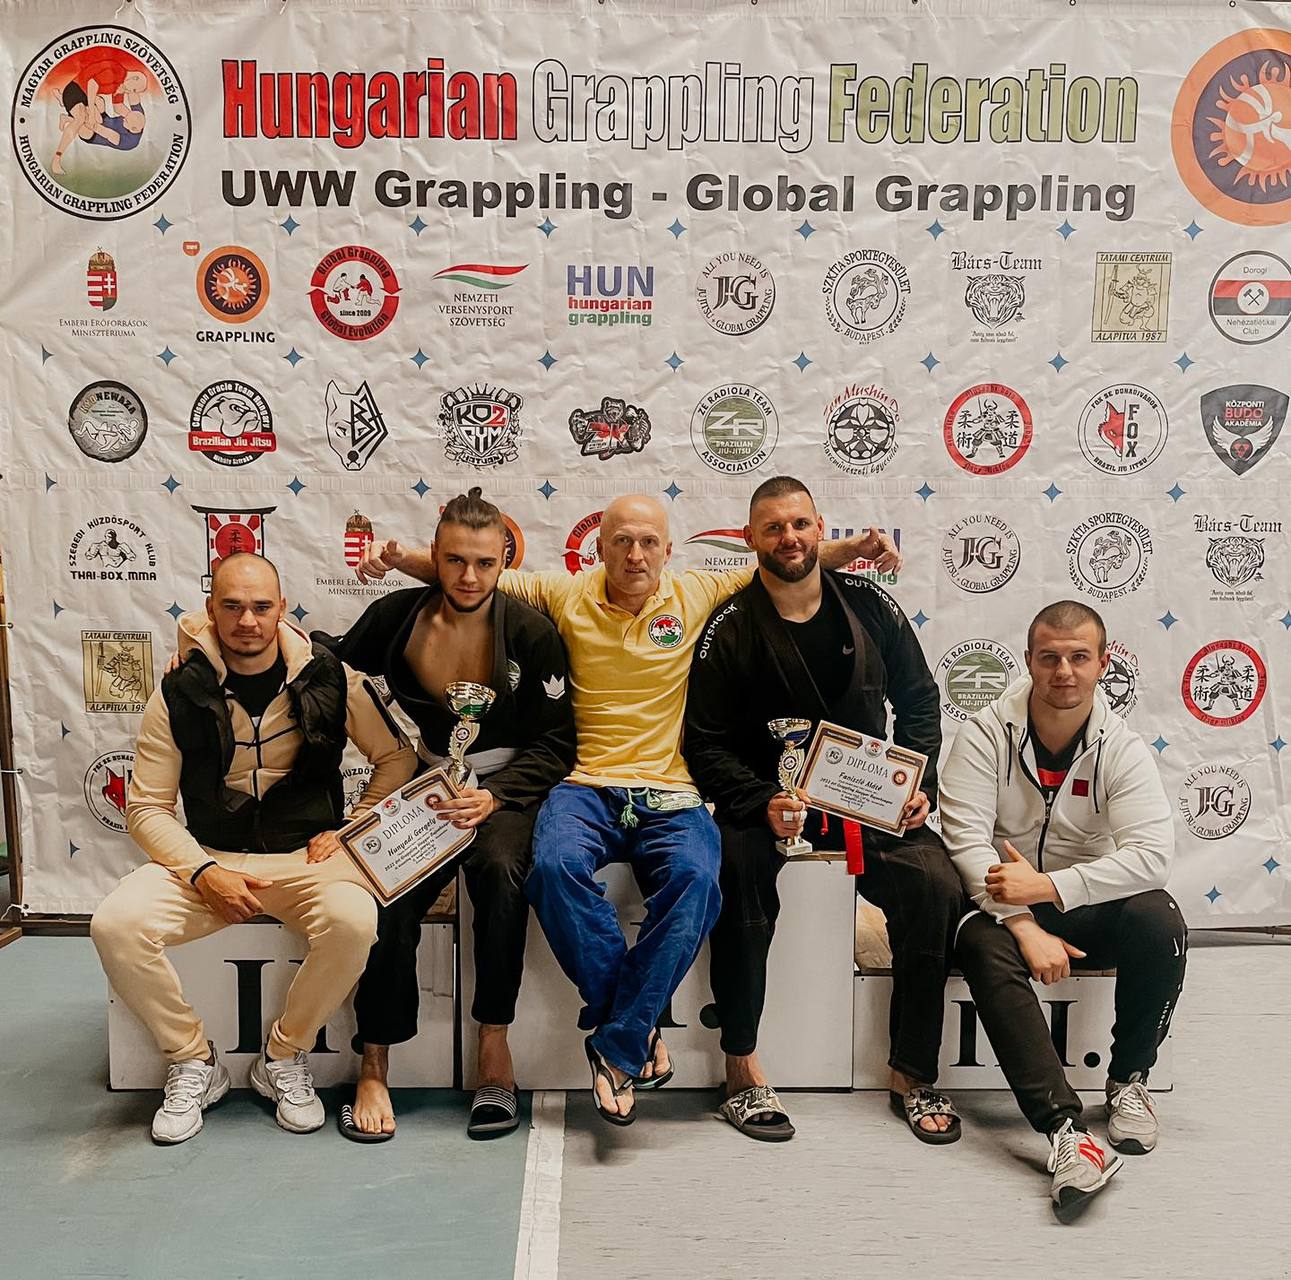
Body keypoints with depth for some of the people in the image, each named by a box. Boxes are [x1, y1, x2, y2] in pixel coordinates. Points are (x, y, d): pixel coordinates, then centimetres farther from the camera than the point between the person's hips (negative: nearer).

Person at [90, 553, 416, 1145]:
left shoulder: (329, 678, -4)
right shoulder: (179, 694, -3)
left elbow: (396, 758, 7)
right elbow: (147, 807, 0)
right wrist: (203, 874, -15)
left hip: (305, 857, -1)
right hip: (206, 856, 1)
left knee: (354, 921, -33)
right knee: (115, 924, -25)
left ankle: (284, 1058, -3)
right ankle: (193, 1063, 0)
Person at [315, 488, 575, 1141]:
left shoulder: (531, 632, -3)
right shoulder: (397, 616, 2)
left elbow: (554, 745, -2)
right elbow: (337, 664, 21)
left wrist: (492, 797, -17)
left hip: (504, 792, -1)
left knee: (500, 869, -33)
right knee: (390, 899, -27)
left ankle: (495, 1049, -17)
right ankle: (373, 1069, -9)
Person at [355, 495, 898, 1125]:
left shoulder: (697, 594, 10)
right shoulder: (567, 594, 9)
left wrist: (853, 547, 5)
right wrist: (401, 558, 0)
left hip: (670, 793, 0)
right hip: (587, 785, 0)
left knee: (694, 877, -31)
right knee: (556, 865, -32)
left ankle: (617, 1047, -16)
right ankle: (640, 1027, -13)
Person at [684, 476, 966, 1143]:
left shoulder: (870, 606, 3)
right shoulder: (729, 630, -4)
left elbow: (919, 702, 12)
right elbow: (706, 745, -5)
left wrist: (919, 785, -2)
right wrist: (764, 803, -21)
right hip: (765, 797, -2)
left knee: (938, 887, -22)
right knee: (736, 865, -34)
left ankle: (913, 1074, -5)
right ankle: (741, 1068, -20)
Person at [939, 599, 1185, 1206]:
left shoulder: (1121, 748, -7)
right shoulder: (986, 735, -11)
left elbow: (1151, 853, -19)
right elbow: (967, 841, -19)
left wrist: (1047, 887, -29)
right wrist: (1026, 927, -29)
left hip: (1086, 906, 2)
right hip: (1001, 903, -1)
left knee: (1160, 919, -27)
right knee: (985, 947, -34)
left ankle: (1128, 1080, -5)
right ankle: (1066, 1129, -38)